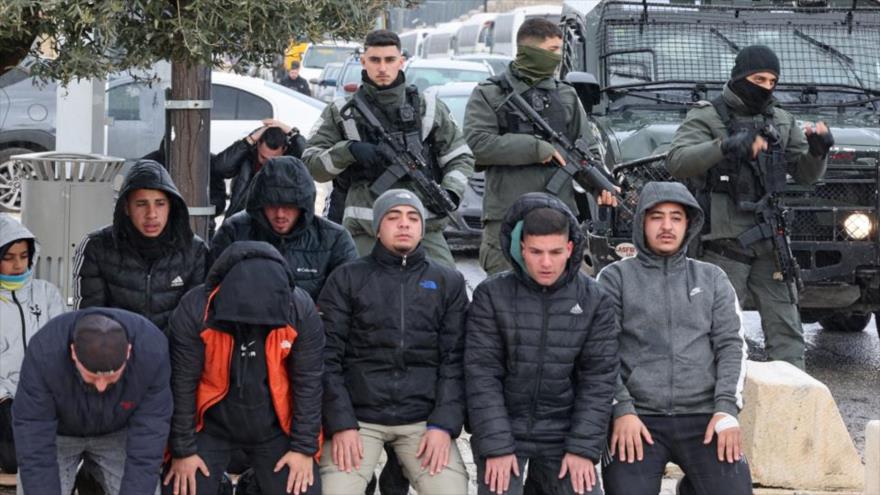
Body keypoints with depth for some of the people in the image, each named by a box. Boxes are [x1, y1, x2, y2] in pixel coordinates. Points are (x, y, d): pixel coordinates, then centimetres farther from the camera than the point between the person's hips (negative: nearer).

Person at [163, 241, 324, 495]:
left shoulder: (300, 309, -19)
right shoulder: (194, 309, -22)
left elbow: (308, 382, -10)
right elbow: (182, 384, -14)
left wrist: (305, 447, -8)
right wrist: (183, 449, -9)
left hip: (275, 429, 1)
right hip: (210, 427, -1)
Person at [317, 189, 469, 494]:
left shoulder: (449, 283, 10)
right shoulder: (346, 279, 6)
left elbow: (455, 360, 4)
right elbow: (327, 357, 0)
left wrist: (444, 425, -7)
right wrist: (341, 424, -10)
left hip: (424, 419, 1)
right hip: (358, 417, -1)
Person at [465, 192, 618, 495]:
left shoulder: (594, 300, -2)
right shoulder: (491, 296, -6)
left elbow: (598, 379, -3)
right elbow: (482, 376, -9)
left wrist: (583, 448, -9)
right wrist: (496, 447, -14)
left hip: (563, 434, 2)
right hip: (502, 430, -2)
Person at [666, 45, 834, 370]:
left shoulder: (782, 122, 16)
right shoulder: (706, 117, -1)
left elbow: (806, 175, 19)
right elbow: (677, 161, -17)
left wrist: (817, 150, -3)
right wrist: (727, 146, -31)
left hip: (769, 244, 5)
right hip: (724, 242, -5)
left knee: (786, 328, 3)